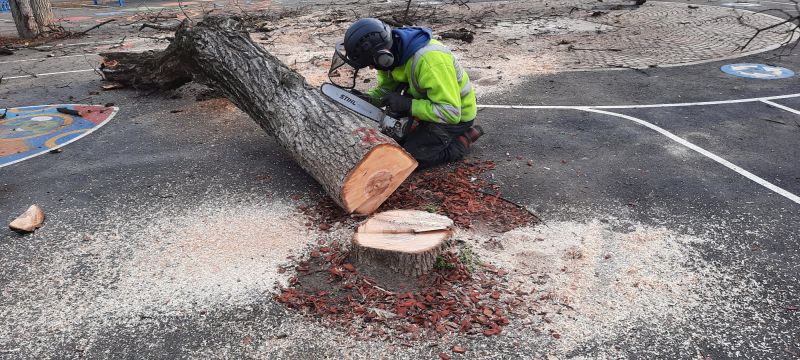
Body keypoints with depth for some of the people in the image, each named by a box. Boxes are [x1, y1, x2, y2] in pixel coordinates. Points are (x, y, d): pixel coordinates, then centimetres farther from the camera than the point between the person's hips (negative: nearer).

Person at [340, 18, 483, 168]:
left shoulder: (429, 61, -37)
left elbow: (451, 112, -35)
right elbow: (385, 88, 2)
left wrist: (407, 105, -35)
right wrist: (369, 99, -18)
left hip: (456, 116, -8)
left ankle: (463, 140, 1)